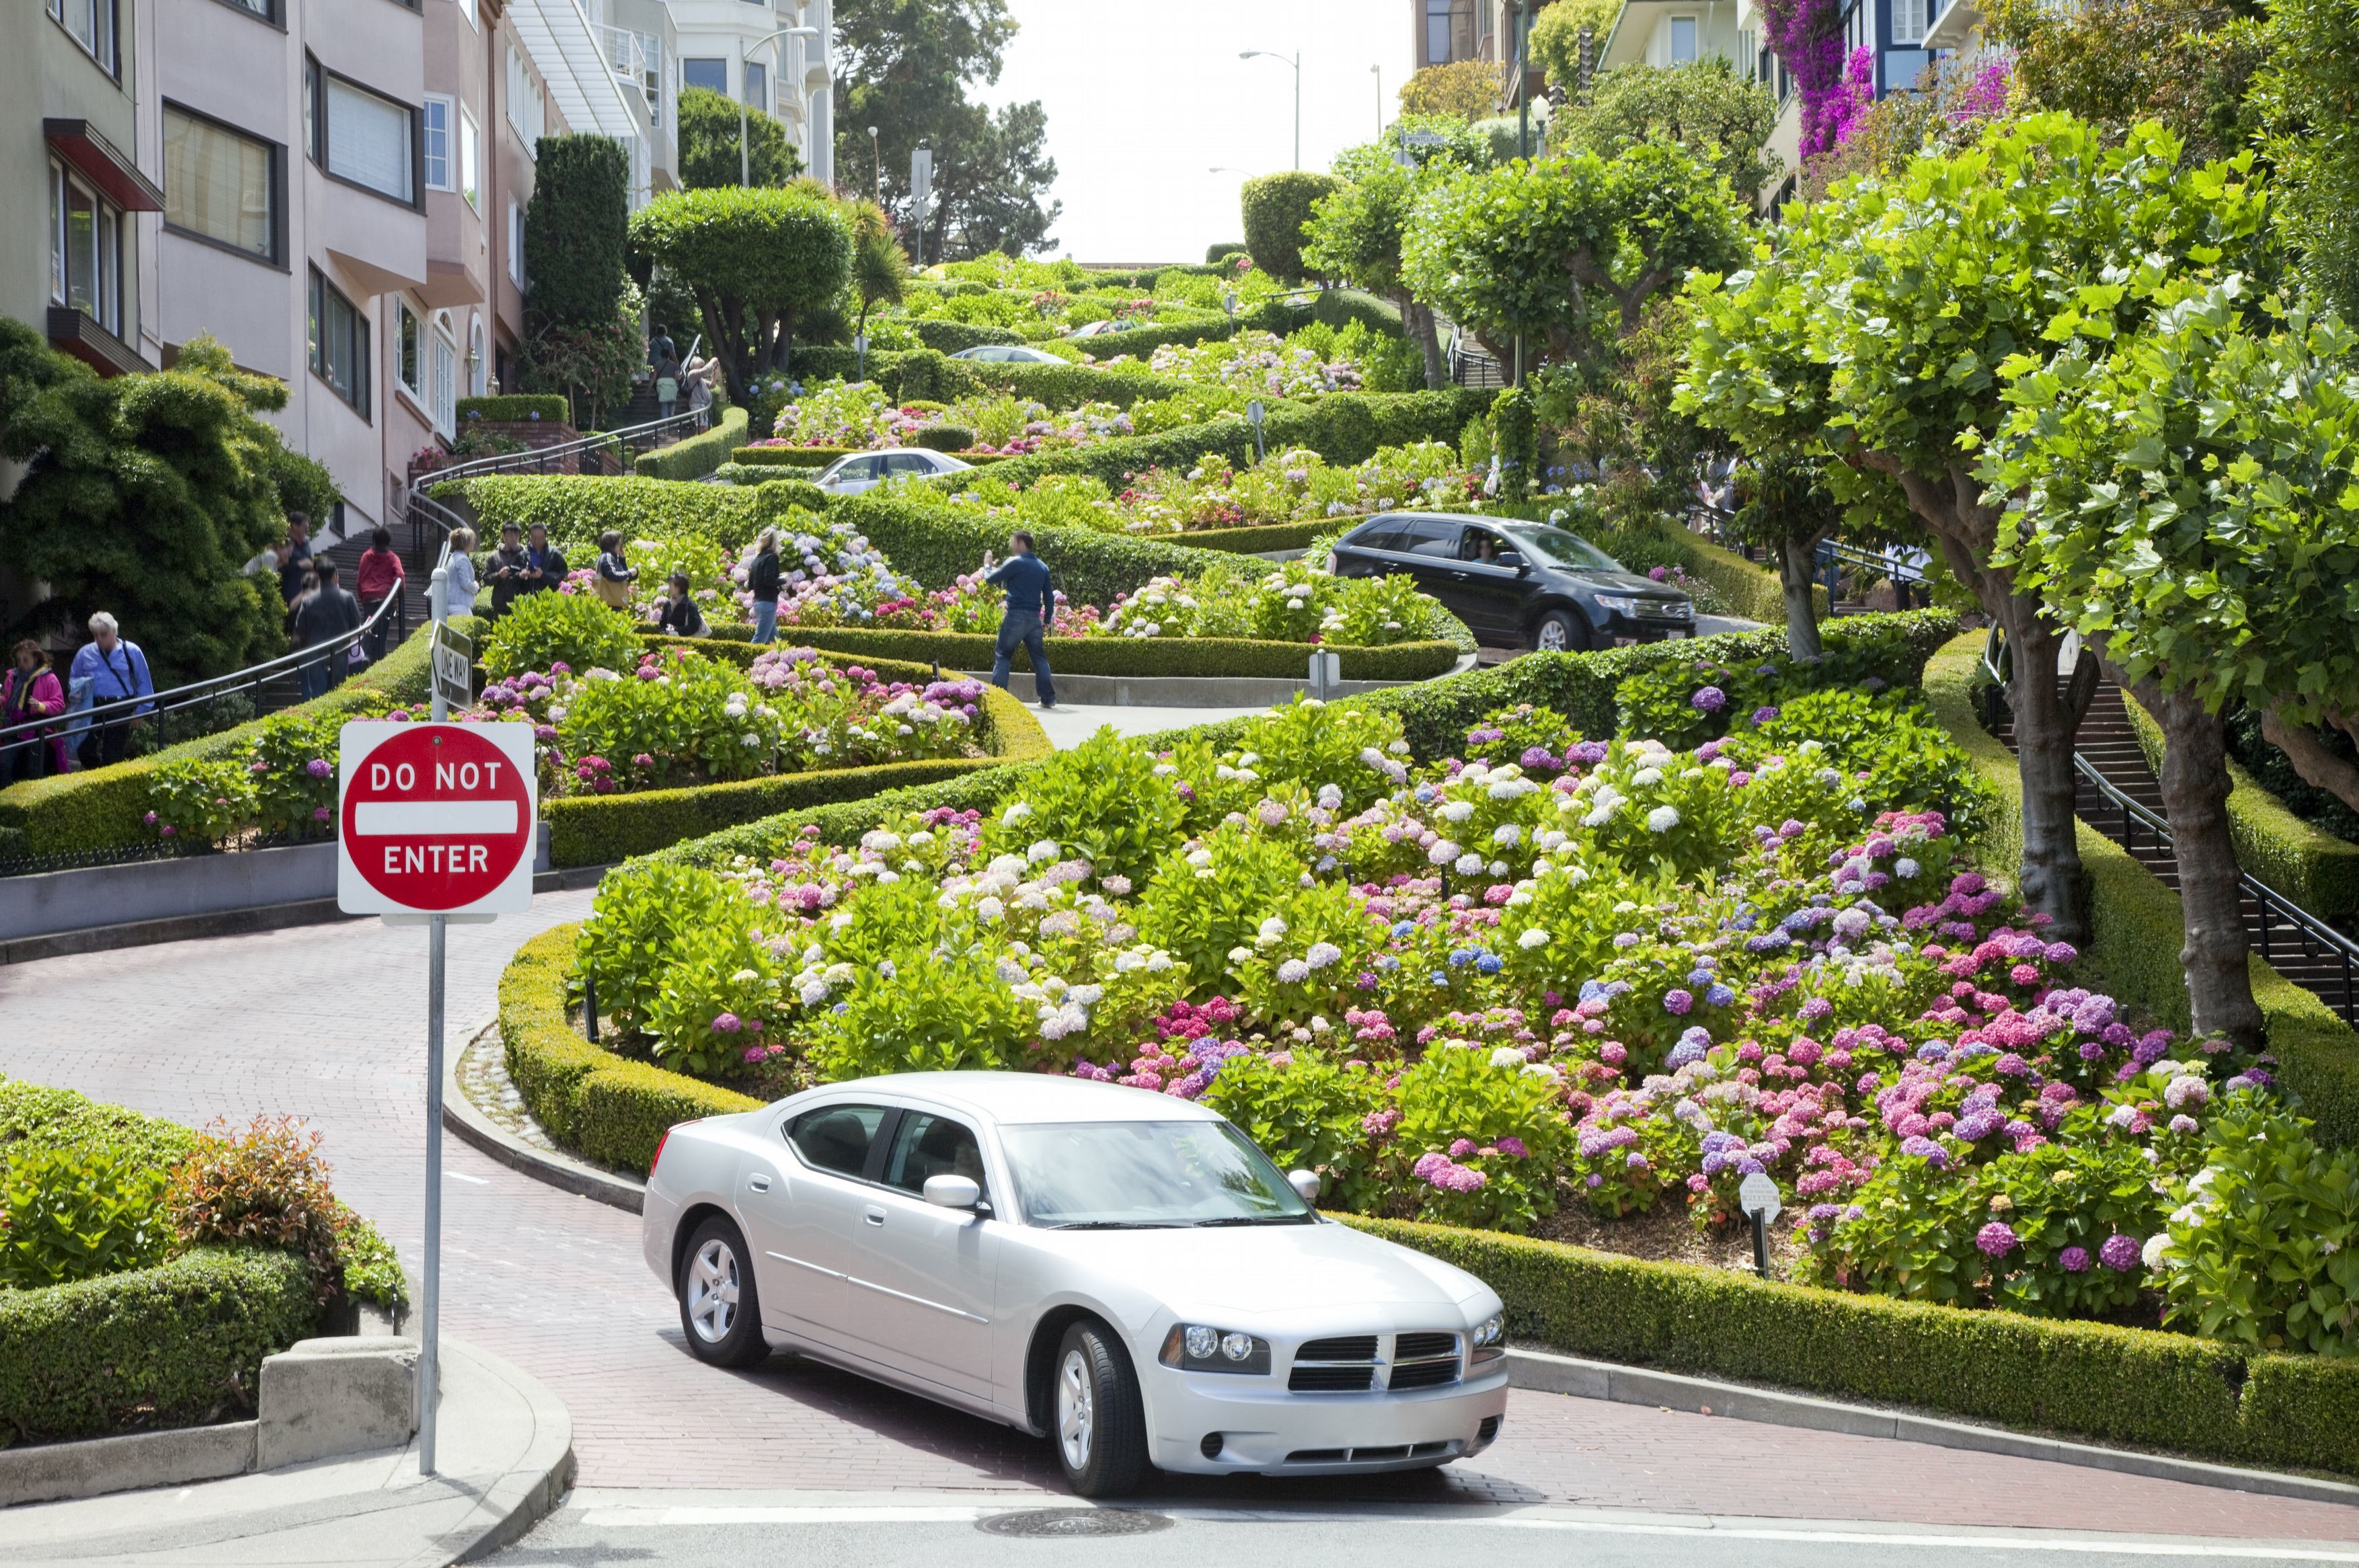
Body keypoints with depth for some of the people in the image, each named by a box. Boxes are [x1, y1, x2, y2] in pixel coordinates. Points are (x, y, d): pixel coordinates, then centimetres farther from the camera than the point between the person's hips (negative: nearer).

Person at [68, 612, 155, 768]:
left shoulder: (132, 652, 4)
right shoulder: (84, 653, 11)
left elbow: (144, 683, 7)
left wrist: (141, 710, 0)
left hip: (121, 712, -3)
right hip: (92, 708, 3)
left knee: (113, 756, -3)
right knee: (85, 751, -8)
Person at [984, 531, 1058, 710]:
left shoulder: (1014, 563, -6)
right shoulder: (1042, 567, 13)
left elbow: (991, 579, 0)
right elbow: (1049, 597, 15)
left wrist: (987, 566, 21)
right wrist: (1047, 621, 21)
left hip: (1015, 616, -5)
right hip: (1035, 618, 5)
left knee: (1002, 655, 3)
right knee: (1039, 657, 9)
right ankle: (1048, 698, 5)